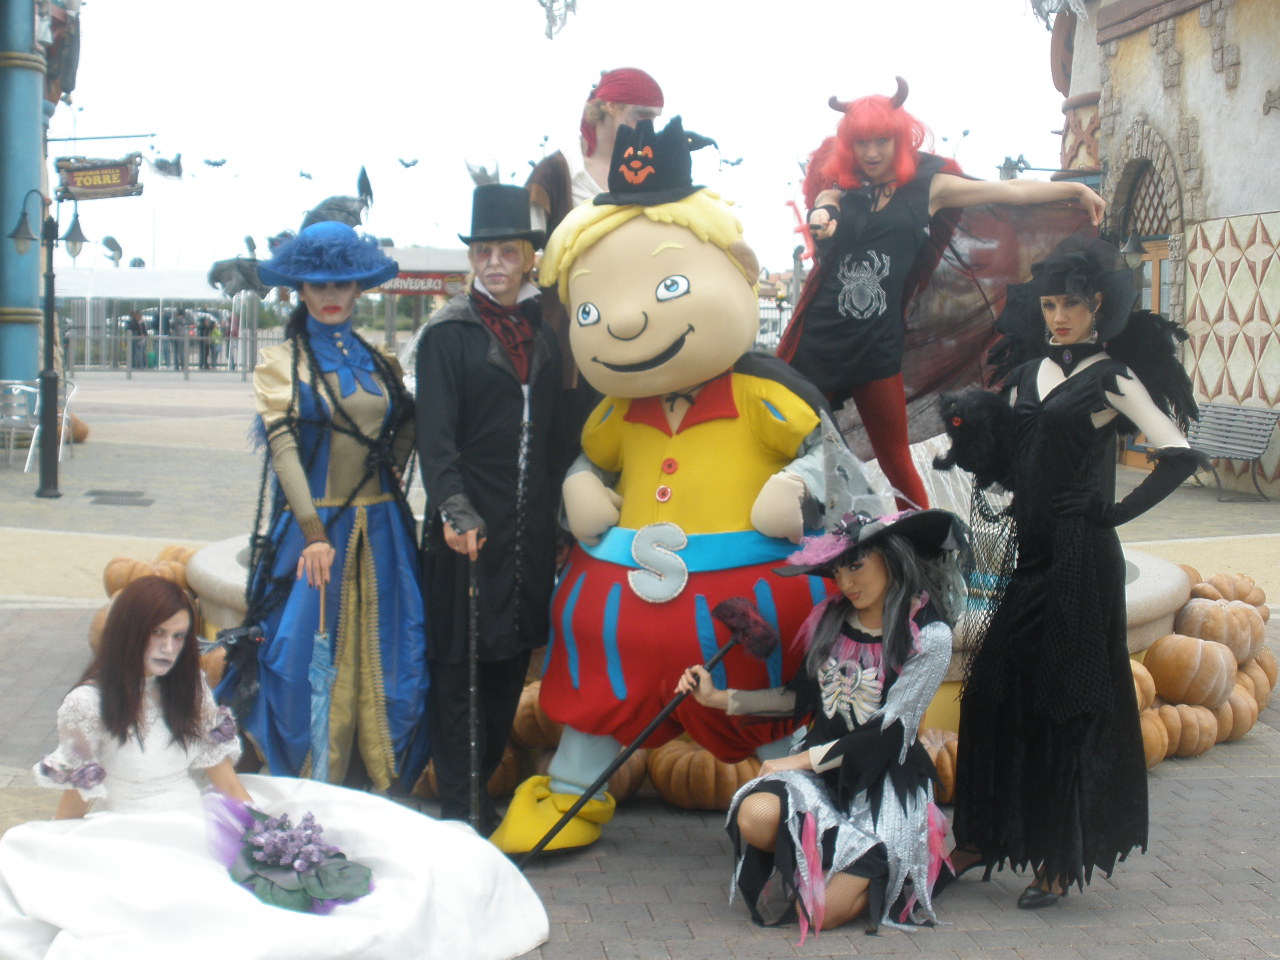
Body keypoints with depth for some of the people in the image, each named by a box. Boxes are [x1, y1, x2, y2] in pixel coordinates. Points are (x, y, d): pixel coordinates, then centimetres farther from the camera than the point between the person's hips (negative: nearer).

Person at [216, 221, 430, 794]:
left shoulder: (379, 363, 13)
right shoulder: (279, 362, 2)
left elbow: (406, 431, 18)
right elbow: (283, 448, -8)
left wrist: (379, 481, 1)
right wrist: (314, 532, -17)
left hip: (380, 531, 4)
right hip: (311, 524, -3)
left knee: (382, 658, 3)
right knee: (304, 657, -5)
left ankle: (375, 787, 13)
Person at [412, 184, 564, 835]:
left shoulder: (546, 330, 11)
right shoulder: (448, 334, -3)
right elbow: (435, 435, -10)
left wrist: (558, 511, 11)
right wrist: (455, 509, -23)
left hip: (532, 524, 5)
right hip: (469, 523, -5)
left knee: (513, 656, 10)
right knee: (459, 660, 0)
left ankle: (485, 785, 23)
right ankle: (458, 805, 6)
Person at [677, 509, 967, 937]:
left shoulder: (930, 637, -12)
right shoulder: (831, 619, 4)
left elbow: (889, 731, -14)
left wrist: (800, 761, -14)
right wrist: (719, 698, 9)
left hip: (885, 778, -4)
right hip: (818, 765, 4)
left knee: (820, 912, -19)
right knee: (756, 814, -31)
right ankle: (829, 854, 3)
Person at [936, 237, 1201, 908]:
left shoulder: (1113, 378, -6)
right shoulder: (1029, 373, 13)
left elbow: (1178, 455, -14)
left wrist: (1119, 512, -12)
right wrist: (971, 432, -3)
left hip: (1078, 557, -7)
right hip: (1030, 551, 7)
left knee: (1065, 703, -1)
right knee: (996, 693, 7)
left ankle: (1061, 860, 7)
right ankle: (982, 837, 17)